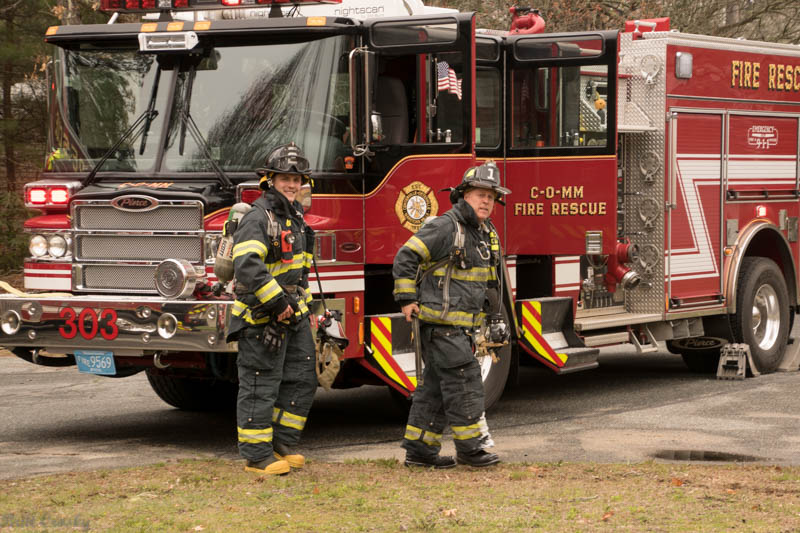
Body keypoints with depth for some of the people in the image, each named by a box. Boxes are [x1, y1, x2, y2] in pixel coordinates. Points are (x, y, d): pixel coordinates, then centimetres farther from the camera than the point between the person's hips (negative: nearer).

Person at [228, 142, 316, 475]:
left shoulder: (294, 217, 14)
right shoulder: (258, 217, -16)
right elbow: (247, 266, -29)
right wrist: (277, 303, -27)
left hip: (294, 314, 9)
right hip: (263, 319, -9)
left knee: (302, 381, 12)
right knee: (260, 387, -4)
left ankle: (283, 445, 22)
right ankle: (257, 457, 1)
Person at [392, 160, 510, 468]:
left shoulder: (486, 234, 14)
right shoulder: (446, 228, -14)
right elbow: (406, 257, -14)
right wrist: (407, 299, -15)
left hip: (461, 324, 9)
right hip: (441, 322, -9)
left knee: (436, 386, 10)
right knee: (463, 381, -9)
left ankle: (418, 449, 14)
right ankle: (469, 448, -3)